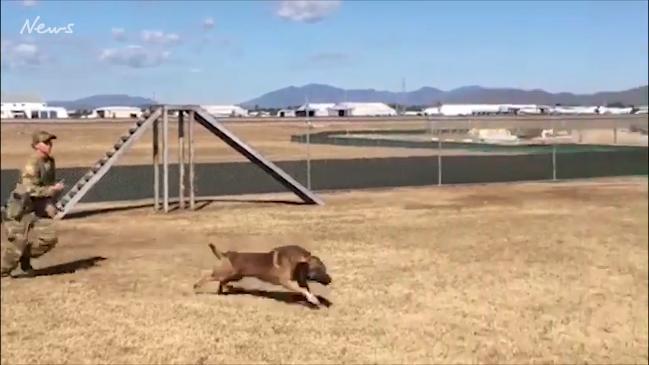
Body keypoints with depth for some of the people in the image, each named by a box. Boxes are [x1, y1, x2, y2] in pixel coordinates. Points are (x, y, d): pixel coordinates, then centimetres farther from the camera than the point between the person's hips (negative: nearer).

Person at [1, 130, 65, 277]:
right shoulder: (31, 165, -21)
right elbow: (30, 190, -28)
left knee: (49, 237, -4)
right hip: (19, 210, -7)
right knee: (18, 242, -4)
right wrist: (52, 189, -26)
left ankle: (25, 258, 19)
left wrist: (50, 205, 6)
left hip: (36, 209, 7)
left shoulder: (50, 162, 4)